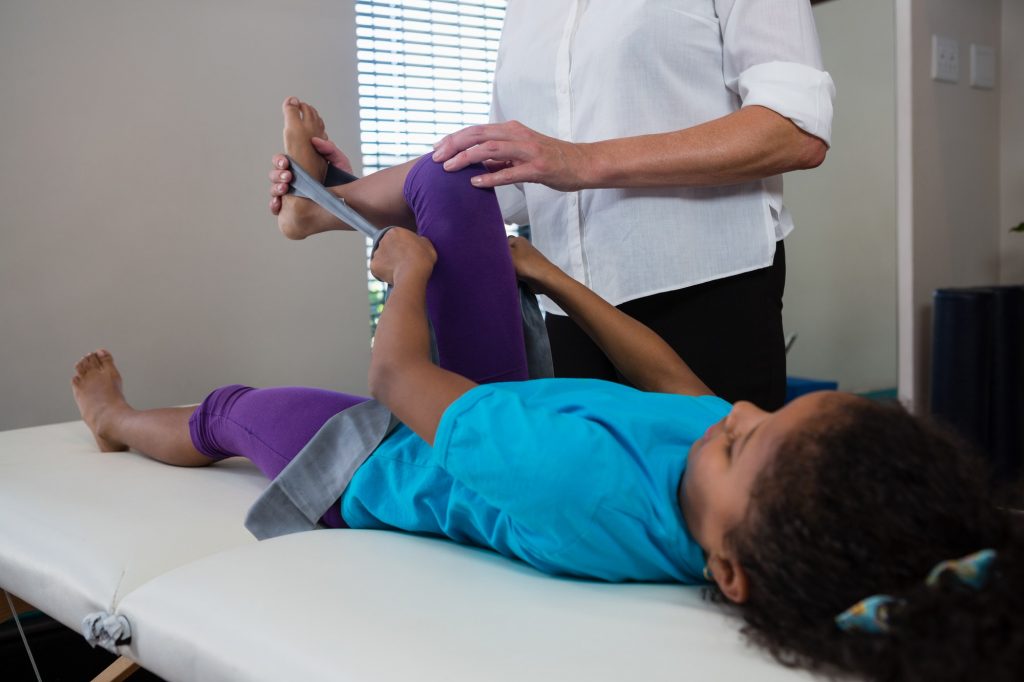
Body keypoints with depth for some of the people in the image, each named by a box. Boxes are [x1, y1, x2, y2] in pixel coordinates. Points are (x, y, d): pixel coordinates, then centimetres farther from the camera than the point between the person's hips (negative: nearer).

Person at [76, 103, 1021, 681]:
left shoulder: (580, 487, -49)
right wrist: (545, 271, 6)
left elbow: (395, 375, -31)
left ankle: (120, 422, 58)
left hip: (375, 479, -5)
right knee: (448, 175, 1)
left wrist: (410, 269, -10)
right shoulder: (785, 473, -29)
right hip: (501, 406, 5)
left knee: (235, 406, 21)